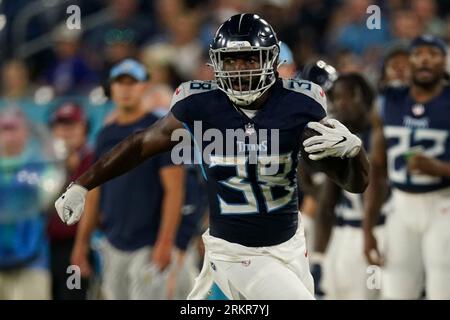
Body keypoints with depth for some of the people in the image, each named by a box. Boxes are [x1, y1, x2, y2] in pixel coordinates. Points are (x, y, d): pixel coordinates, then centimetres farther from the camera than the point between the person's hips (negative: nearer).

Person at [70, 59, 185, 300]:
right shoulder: (106, 135, 13)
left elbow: (174, 189, -10)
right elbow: (95, 192, 17)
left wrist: (165, 241, -17)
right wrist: (82, 242, 13)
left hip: (147, 244, -6)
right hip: (113, 245, 6)